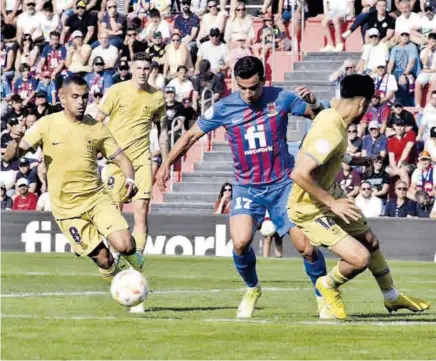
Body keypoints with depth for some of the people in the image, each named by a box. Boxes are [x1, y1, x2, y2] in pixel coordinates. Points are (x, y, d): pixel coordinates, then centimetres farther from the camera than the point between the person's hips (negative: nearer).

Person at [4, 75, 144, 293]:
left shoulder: (96, 128, 0)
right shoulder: (47, 125, -6)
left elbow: (120, 158, 6)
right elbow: (10, 156, -6)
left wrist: (130, 179, -16)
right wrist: (16, 143, -30)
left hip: (97, 199, 1)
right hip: (67, 208, -1)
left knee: (124, 245, -17)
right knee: (102, 257, -8)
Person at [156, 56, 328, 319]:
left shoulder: (281, 99, -7)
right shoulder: (224, 108, -6)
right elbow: (191, 136, 7)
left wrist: (314, 104, -20)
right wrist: (167, 165, 5)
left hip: (282, 183, 0)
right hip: (246, 186, 0)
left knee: (305, 246, -8)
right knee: (240, 243, -21)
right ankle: (252, 290, 9)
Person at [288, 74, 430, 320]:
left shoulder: (330, 114, -5)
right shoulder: (332, 134, -33)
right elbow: (299, 174, -38)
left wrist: (350, 160, 29)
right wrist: (332, 203, -29)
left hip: (331, 193, 10)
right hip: (311, 209, -10)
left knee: (370, 241, 21)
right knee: (360, 258, -16)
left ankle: (392, 297, 43)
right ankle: (329, 286, 16)